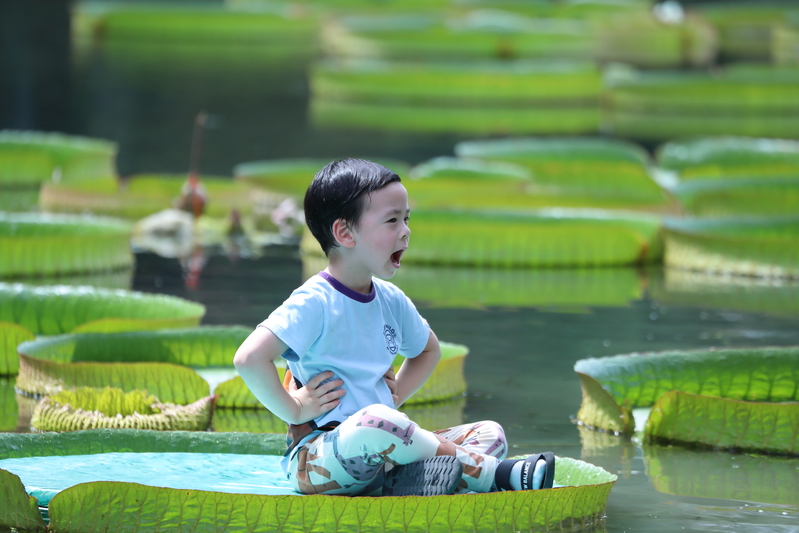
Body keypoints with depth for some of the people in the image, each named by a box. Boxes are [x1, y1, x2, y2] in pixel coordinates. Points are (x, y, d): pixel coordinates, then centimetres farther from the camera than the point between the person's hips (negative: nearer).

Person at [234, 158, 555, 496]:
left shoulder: (391, 300, 12)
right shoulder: (315, 303, -13)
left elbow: (428, 348, 33)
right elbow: (250, 358, -26)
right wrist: (295, 410, -17)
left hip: (377, 460, 9)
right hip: (317, 456, -8)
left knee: (491, 433, -3)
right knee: (372, 423, -41)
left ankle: (408, 481, -34)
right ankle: (494, 472, -30)